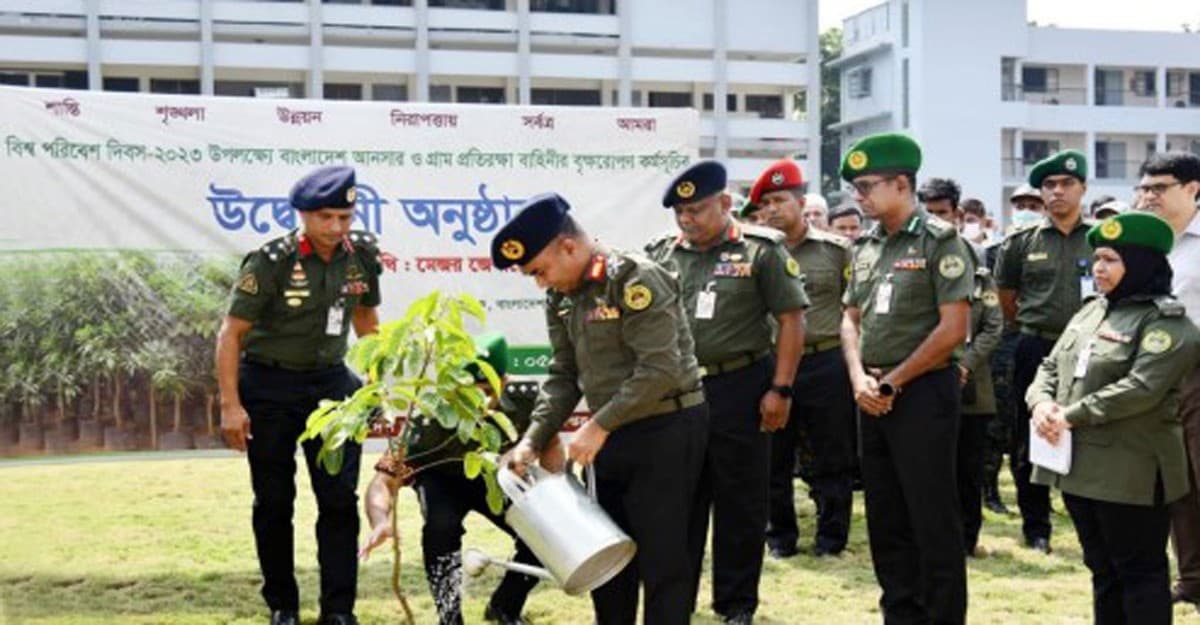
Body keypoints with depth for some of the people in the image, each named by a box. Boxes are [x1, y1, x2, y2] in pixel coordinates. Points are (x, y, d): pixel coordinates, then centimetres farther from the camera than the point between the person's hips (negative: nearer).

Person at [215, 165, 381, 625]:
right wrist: (230, 404, -17)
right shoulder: (271, 262, -17)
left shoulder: (361, 255, -3)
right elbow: (231, 333, -13)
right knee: (274, 500, 5)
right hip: (269, 386, -3)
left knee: (340, 498, -1)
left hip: (331, 382, 3)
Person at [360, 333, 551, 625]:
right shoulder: (430, 422, -38)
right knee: (441, 526, -34)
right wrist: (381, 523, -61)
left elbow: (551, 444, -9)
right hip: (444, 479, -3)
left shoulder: (525, 401, -30)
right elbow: (383, 482, -41)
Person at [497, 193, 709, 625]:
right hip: (612, 435, 8)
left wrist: (598, 426, -23)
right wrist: (533, 439, -2)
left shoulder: (635, 278, -19)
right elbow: (564, 375, 11)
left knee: (661, 556, -2)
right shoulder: (562, 297, 6)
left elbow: (660, 369, -25)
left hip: (666, 430, -8)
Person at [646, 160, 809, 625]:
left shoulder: (761, 250, -5)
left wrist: (781, 389, -11)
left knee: (740, 503, 6)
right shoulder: (661, 255, 6)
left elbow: (791, 321, -5)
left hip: (739, 389, -3)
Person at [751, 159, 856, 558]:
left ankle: (831, 536, 17)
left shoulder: (835, 250, 1)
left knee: (831, 458, 5)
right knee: (773, 458, 8)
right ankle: (780, 535, 22)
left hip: (826, 364, -2)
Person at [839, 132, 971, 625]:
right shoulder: (866, 247, 11)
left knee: (933, 520, -1)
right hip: (873, 398, 7)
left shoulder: (940, 242, -9)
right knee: (885, 518, 13)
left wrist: (893, 382, -12)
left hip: (922, 395, -7)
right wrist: (860, 378, -4)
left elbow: (953, 329, -15)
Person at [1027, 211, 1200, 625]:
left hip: (1131, 472, -8)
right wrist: (1041, 402, -9)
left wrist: (1071, 416, -21)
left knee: (1140, 571, 2)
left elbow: (1141, 387, -23)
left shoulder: (1166, 322, -11)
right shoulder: (1091, 311, 14)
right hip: (1077, 463, 8)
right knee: (1102, 568, 17)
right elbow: (1051, 366, 13)